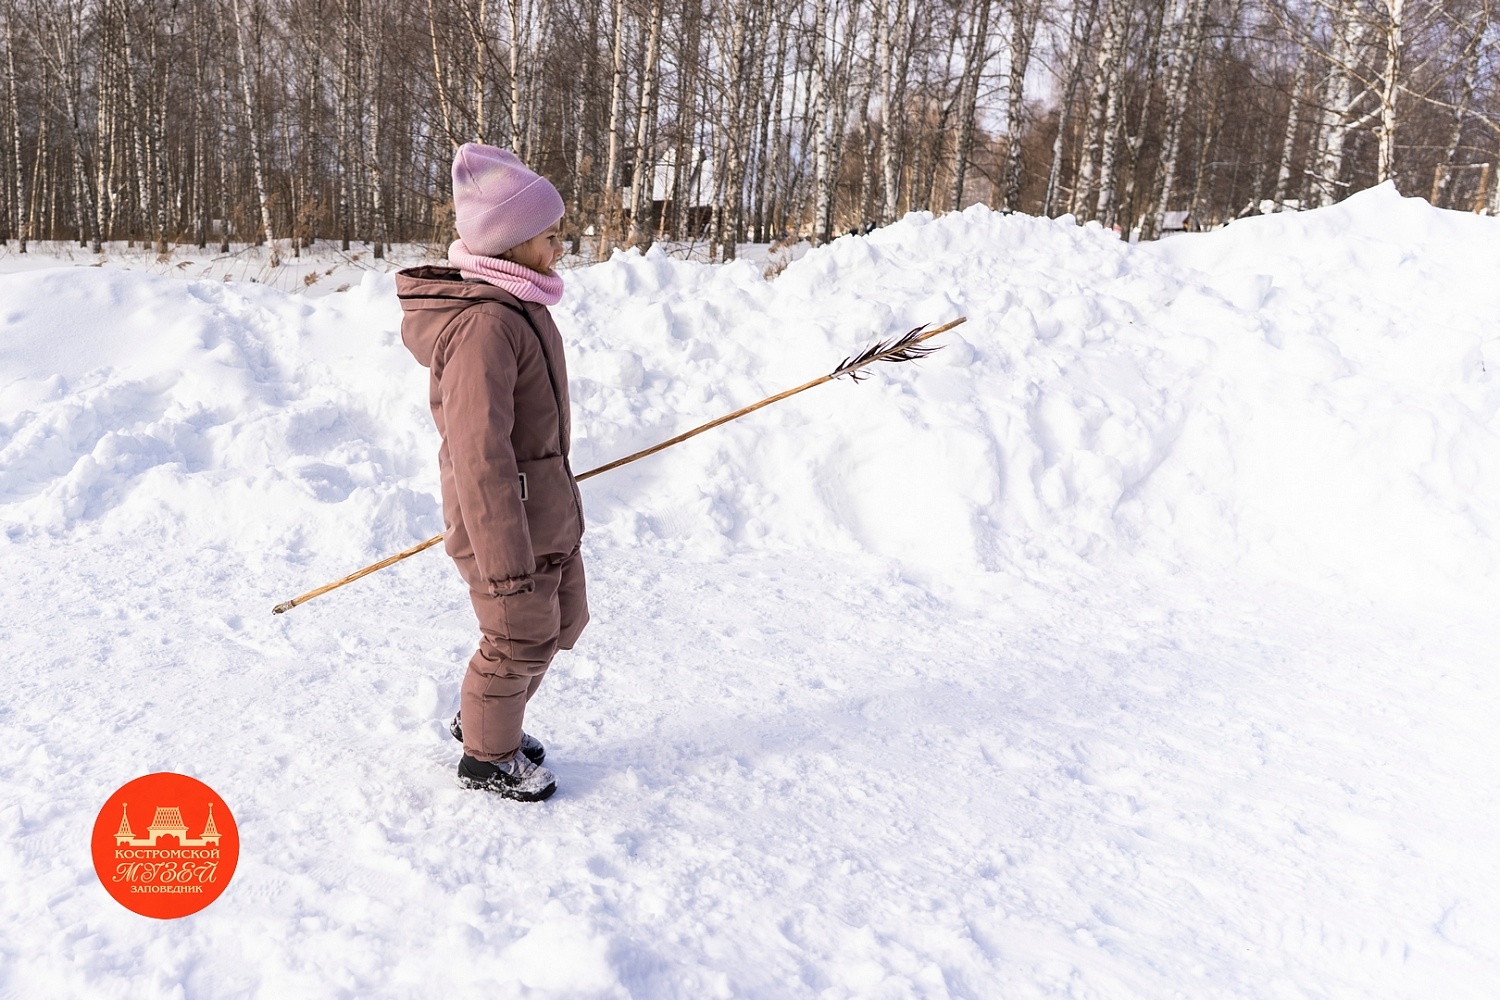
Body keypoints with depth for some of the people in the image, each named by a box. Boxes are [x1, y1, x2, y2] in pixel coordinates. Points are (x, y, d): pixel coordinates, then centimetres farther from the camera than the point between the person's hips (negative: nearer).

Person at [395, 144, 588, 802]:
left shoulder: (518, 307, 8)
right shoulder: (482, 326, -26)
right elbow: (479, 456, -30)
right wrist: (506, 565, -28)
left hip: (548, 510, 10)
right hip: (506, 521, -10)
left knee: (562, 619, 22)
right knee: (520, 639, 6)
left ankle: (480, 719, 44)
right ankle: (487, 758, 31)